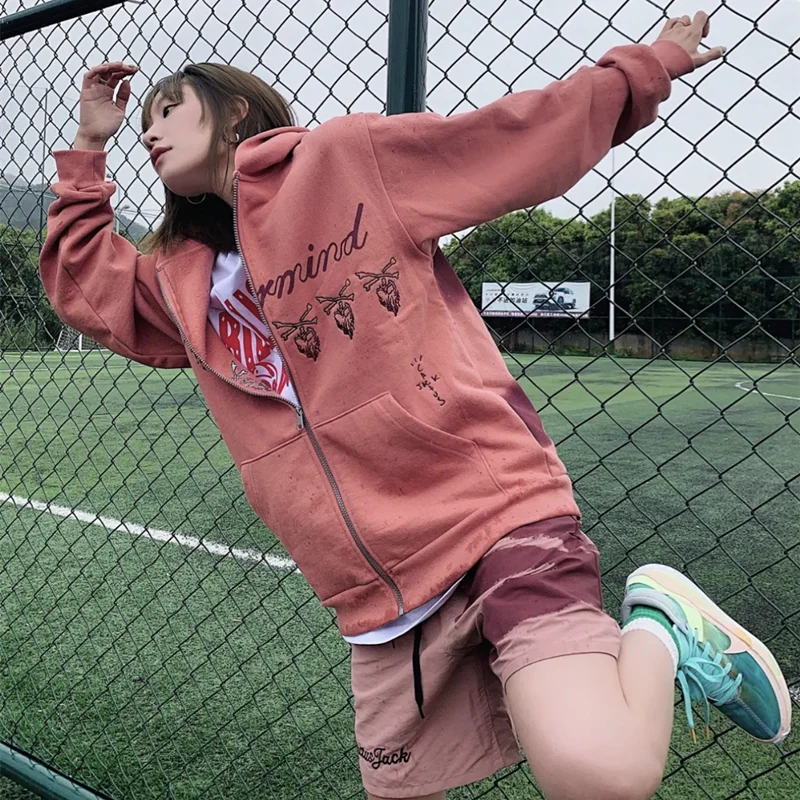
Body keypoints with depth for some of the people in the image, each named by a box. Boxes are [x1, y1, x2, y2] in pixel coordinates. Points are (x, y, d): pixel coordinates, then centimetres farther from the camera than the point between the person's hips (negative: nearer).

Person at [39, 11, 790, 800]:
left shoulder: (350, 156, 1)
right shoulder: (181, 282, 17)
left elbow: (527, 133, 8)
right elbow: (80, 283, 31)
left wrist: (645, 65, 13)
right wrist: (88, 148, 25)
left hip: (493, 508, -6)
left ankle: (658, 628, 6)